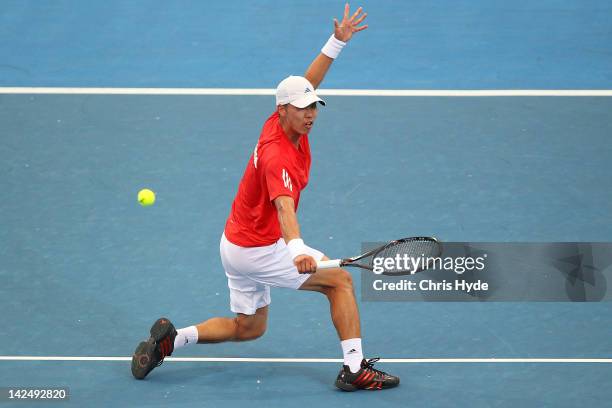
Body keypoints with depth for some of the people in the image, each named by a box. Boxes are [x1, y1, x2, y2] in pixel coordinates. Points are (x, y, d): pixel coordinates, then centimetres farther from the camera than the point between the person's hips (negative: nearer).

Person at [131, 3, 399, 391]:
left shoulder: (285, 124, -3)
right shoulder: (277, 156, -28)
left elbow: (308, 82, 12)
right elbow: (284, 205, -46)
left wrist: (338, 40, 3)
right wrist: (297, 250, -62)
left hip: (237, 242, 10)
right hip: (258, 250, -10)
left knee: (248, 327, 22)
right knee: (340, 279, -5)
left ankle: (172, 338, 13)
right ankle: (355, 369, -6)